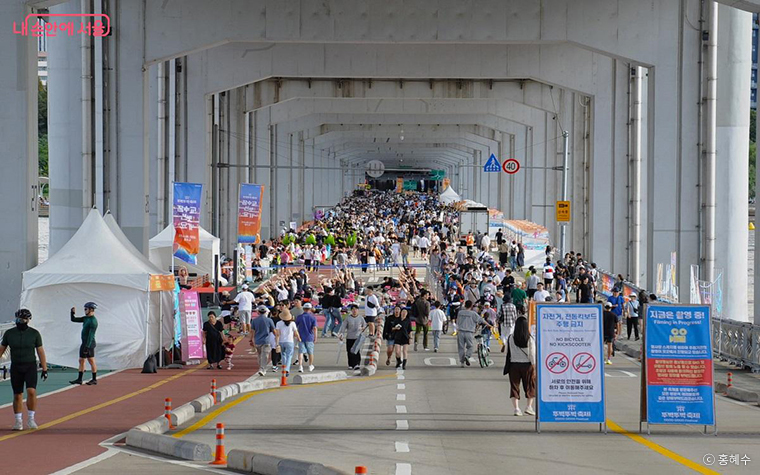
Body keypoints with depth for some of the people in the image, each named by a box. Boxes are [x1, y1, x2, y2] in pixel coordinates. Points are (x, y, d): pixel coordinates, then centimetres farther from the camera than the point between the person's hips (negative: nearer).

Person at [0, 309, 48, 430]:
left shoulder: (34, 333, -3)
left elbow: (40, 351, 0)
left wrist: (45, 369, -2)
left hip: (30, 366, -2)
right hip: (16, 367, 2)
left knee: (31, 391, -17)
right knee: (17, 395, 3)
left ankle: (30, 419, -4)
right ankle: (18, 421, 14)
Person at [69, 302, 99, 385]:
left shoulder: (93, 321, -17)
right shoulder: (86, 318, 12)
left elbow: (91, 335, -22)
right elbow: (73, 319, 17)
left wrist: (87, 346, -25)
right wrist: (73, 312, -1)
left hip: (89, 344, -10)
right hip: (84, 343, 10)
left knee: (91, 361, -3)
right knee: (81, 361, 9)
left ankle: (94, 380, 3)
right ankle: (79, 379, 13)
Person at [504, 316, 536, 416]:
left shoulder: (511, 338, -6)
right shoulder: (530, 338, -8)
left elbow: (509, 353, -1)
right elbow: (532, 353, -6)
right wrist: (534, 365, 0)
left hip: (514, 364, 1)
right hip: (527, 365, -1)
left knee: (514, 386, 7)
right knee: (530, 386, 13)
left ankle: (516, 408, 1)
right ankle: (529, 406, 7)